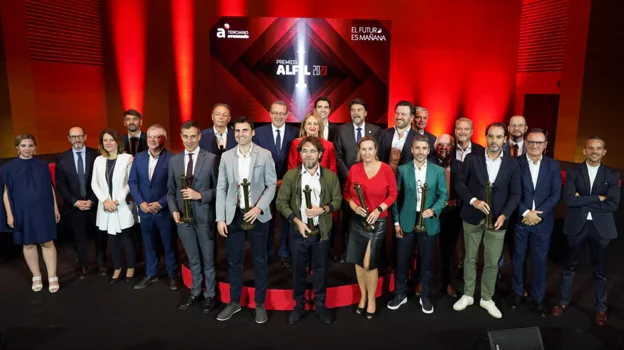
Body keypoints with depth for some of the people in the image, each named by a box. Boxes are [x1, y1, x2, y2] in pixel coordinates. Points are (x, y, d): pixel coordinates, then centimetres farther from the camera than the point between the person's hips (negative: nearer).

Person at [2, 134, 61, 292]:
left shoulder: (42, 165, 3)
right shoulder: (8, 167, -1)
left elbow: (50, 188, 8)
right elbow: (6, 192, 0)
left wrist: (55, 208, 7)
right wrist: (9, 214, -3)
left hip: (43, 210, 0)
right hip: (22, 212, 0)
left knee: (48, 243, 1)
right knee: (28, 244, 9)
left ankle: (52, 278, 8)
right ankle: (36, 276, 23)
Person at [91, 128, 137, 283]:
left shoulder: (127, 158, -7)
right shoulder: (98, 160, 6)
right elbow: (94, 184, 6)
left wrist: (118, 200, -13)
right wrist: (105, 200, -8)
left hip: (123, 205, -4)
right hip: (106, 206, 4)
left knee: (126, 237, 5)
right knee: (112, 238, 12)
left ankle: (130, 268, 21)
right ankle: (117, 268, 26)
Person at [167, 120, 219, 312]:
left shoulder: (211, 158, -6)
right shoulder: (174, 160, 6)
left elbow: (219, 188, -6)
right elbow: (170, 191, 10)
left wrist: (200, 195, -18)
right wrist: (174, 210, -5)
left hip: (204, 217, -3)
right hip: (183, 217, 4)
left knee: (208, 260, 10)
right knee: (193, 260, 17)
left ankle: (209, 295, 25)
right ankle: (195, 293, 32)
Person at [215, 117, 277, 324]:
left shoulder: (265, 155, -3)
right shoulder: (226, 156, 4)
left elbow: (272, 185, -4)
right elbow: (221, 188, 4)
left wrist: (258, 208, -17)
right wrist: (220, 218, -1)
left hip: (258, 215, -2)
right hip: (233, 215, 2)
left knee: (260, 260, 8)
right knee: (233, 260, 11)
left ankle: (260, 304, 23)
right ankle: (234, 302, 28)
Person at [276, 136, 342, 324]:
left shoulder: (331, 176, -2)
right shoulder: (290, 175, -3)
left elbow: (337, 200, 1)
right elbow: (281, 202, -3)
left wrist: (322, 209, -18)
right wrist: (297, 221, -13)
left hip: (322, 231, 0)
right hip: (298, 230, 0)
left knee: (320, 269, 12)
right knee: (298, 269, 11)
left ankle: (320, 305, 29)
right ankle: (299, 305, 28)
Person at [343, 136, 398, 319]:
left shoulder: (386, 169, -9)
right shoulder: (354, 169, -3)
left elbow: (393, 194, -3)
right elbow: (346, 191, 7)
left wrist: (379, 209, -15)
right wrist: (353, 206, -11)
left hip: (377, 221, -3)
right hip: (357, 220, 3)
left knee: (369, 264, -4)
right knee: (358, 262, 10)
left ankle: (372, 299, 21)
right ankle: (363, 296, 31)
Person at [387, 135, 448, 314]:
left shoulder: (438, 171, 1)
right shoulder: (402, 170, 0)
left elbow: (444, 195, 1)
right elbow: (396, 196, 1)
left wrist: (434, 210, -17)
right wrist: (396, 221, -2)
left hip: (428, 223, 0)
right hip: (406, 222, 0)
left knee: (427, 262, 10)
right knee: (402, 261, 9)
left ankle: (425, 296, 28)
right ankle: (401, 294, 26)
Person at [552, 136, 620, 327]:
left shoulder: (612, 174, 1)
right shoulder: (573, 172, -1)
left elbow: (613, 204, -11)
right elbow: (569, 200, -13)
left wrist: (583, 202, -14)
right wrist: (597, 198, -16)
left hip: (601, 227, 0)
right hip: (576, 226, 0)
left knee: (600, 270, 13)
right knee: (570, 266, 12)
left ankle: (601, 308, 29)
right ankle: (564, 301, 27)